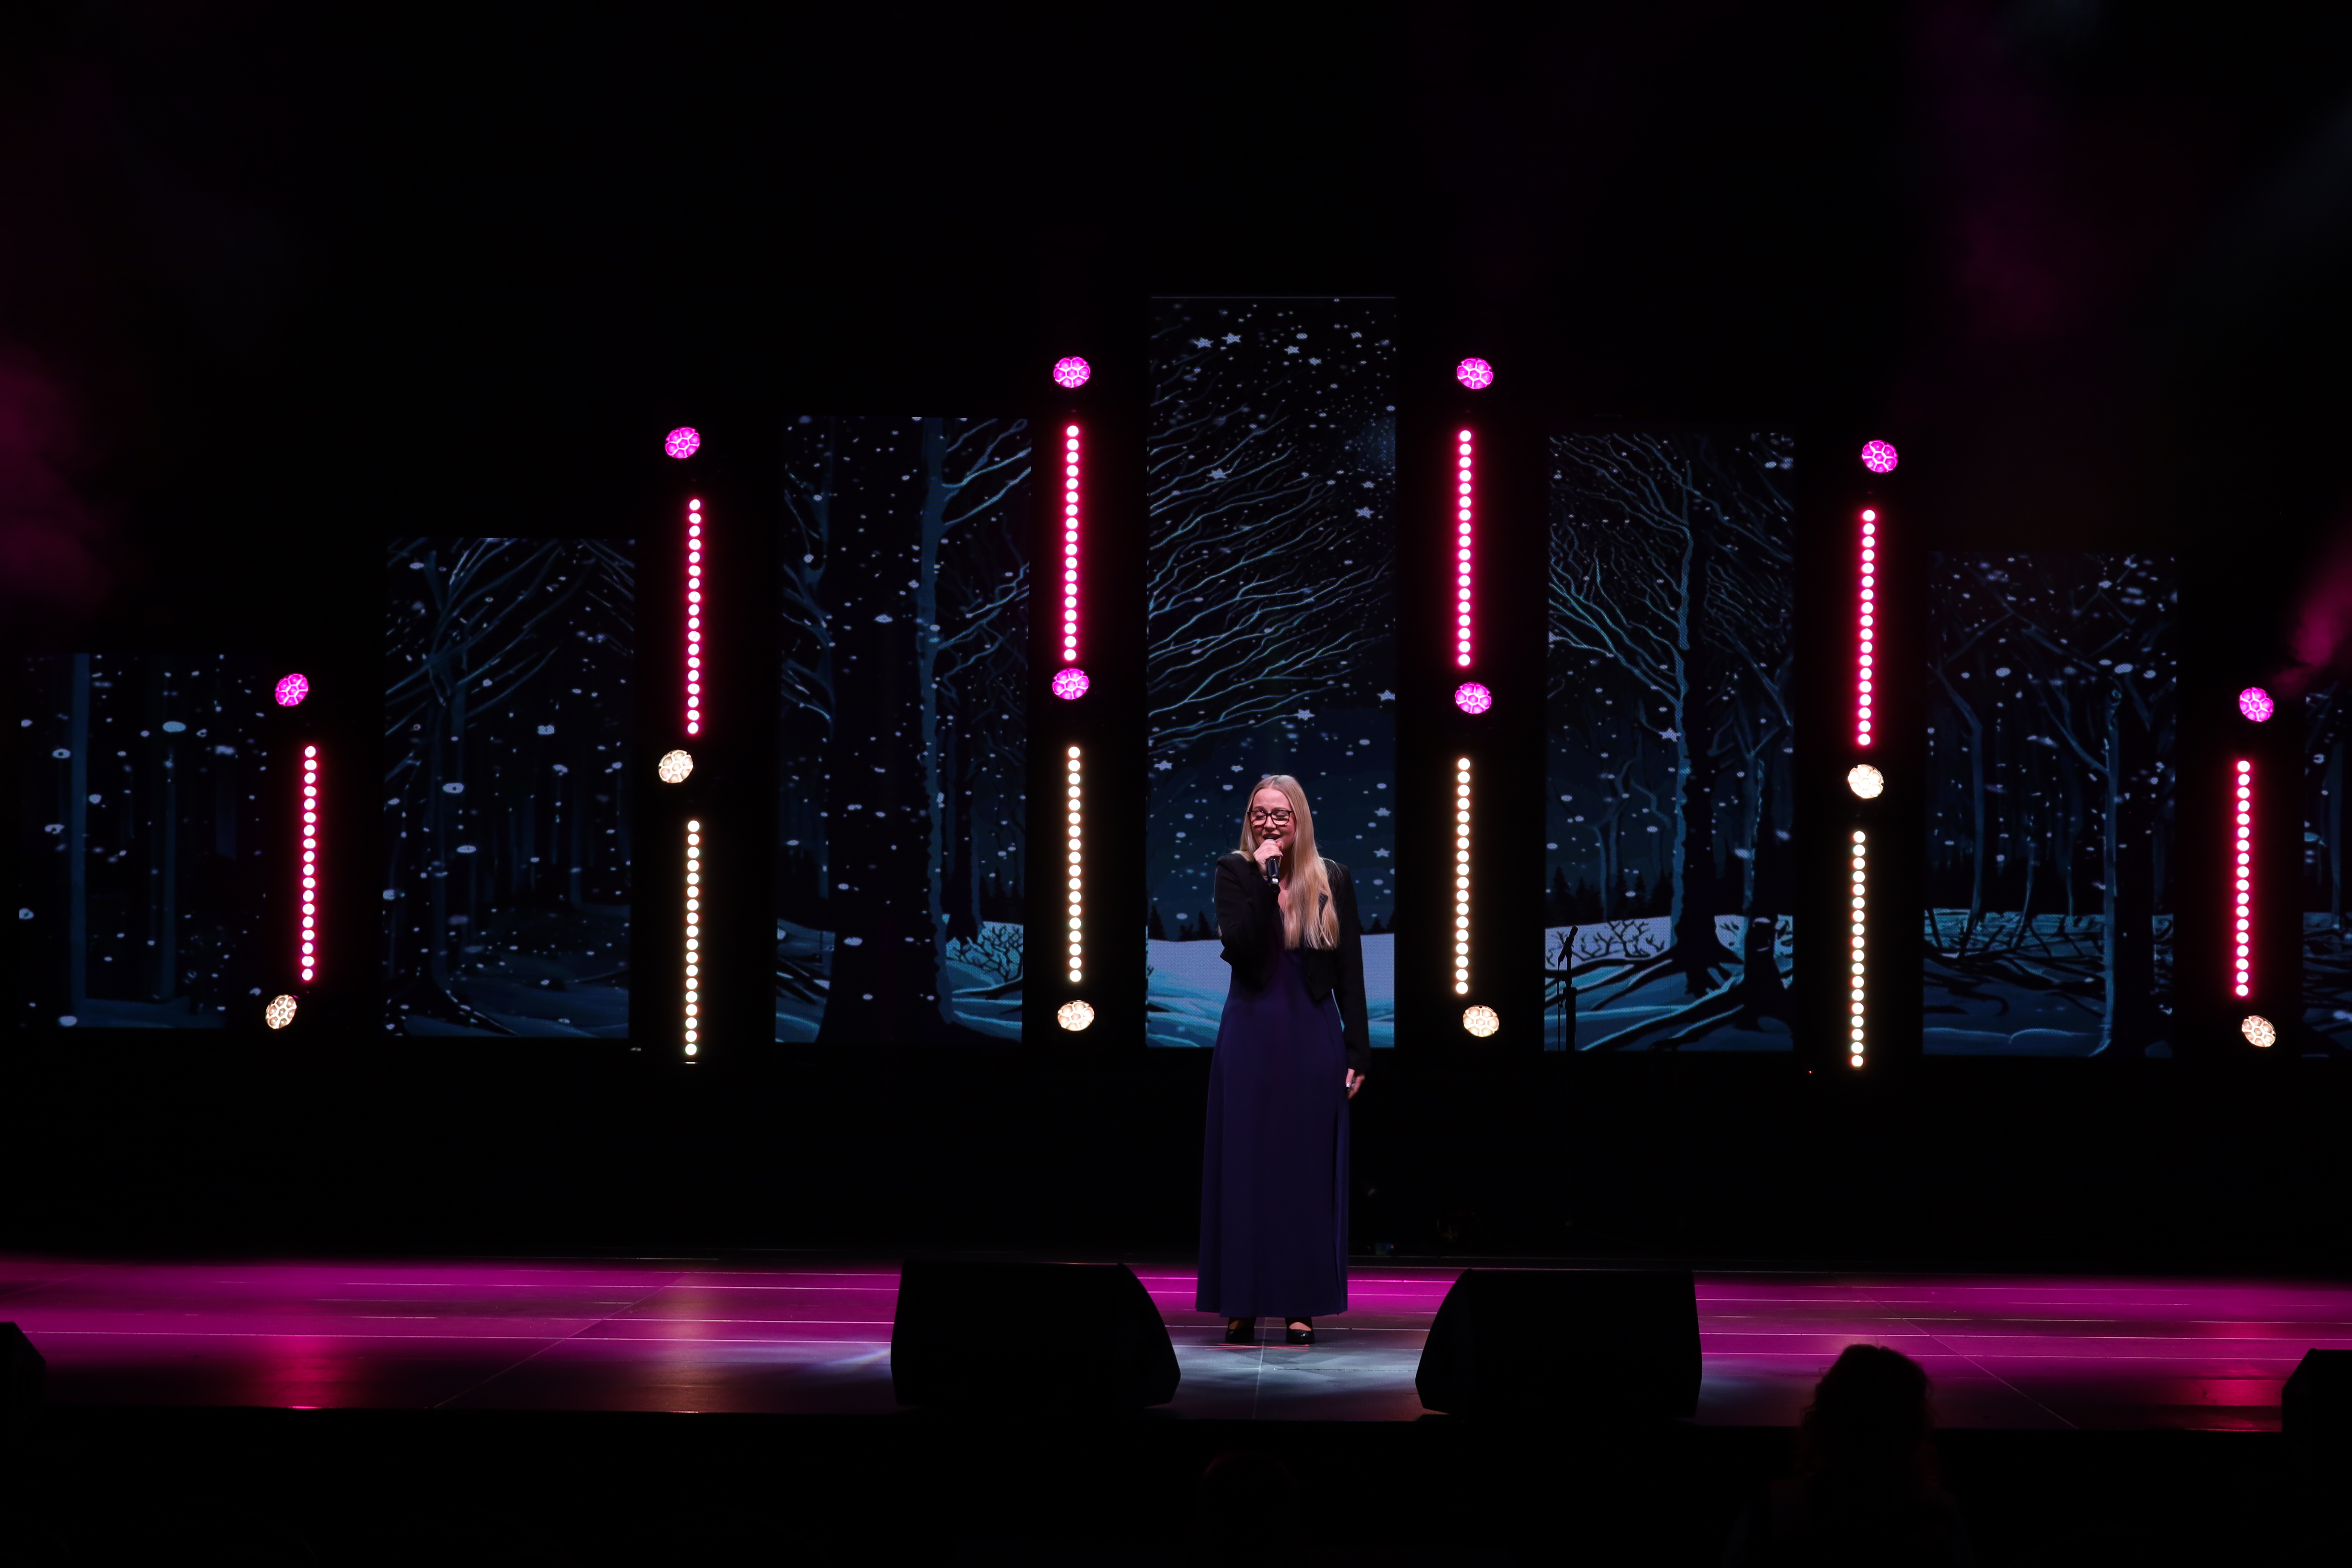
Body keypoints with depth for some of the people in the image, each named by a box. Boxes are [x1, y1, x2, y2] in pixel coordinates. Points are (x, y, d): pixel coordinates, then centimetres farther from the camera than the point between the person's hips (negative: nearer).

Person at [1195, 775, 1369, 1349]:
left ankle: (1301, 1305, 8)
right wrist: (1264, 878, -17)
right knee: (1245, 1166, 1)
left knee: (1308, 1167, 3)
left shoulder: (1332, 880, 4)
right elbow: (1239, 948, -15)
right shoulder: (1234, 873, 1)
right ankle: (1241, 1305, 6)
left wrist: (1358, 1053, -2)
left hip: (1313, 1038, 1)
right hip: (1251, 1037, -1)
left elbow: (1350, 973, 3)